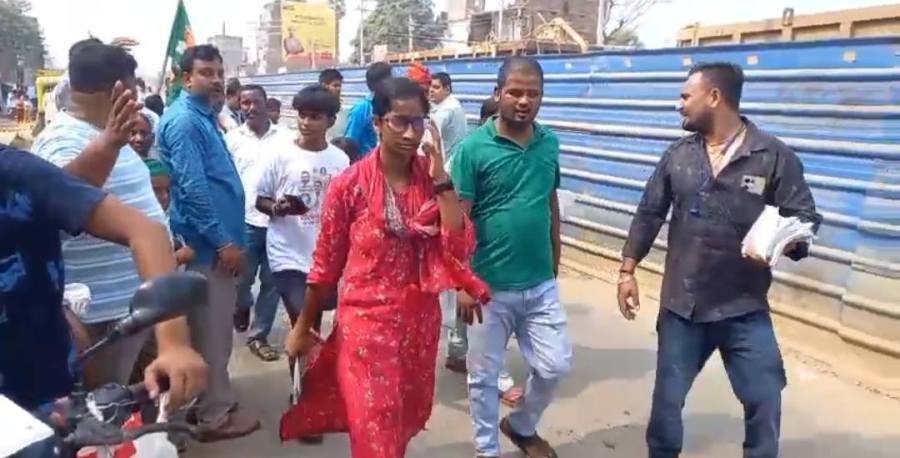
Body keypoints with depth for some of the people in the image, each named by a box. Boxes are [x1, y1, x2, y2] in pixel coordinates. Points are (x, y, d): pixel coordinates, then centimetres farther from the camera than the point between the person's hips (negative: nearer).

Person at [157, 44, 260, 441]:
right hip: (209, 244, -10)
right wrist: (224, 241, -21)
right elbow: (193, 187, -22)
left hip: (215, 239, 10)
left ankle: (214, 400, 31)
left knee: (215, 330, 18)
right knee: (212, 333, 0)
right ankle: (216, 414, 12)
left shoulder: (204, 116, 16)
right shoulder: (184, 121, -15)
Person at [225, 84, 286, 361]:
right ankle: (242, 307, 43)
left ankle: (258, 335, 21)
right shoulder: (232, 139, 4)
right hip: (245, 220, 0)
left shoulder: (284, 138, 2)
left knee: (271, 281, 6)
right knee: (242, 278, 9)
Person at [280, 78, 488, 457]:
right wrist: (302, 327, 5)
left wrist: (442, 182, -17)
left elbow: (461, 248, -12)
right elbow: (325, 264, -3)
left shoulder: (433, 179, -2)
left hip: (421, 321, 4)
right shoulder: (349, 184, -12)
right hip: (367, 320, -4)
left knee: (406, 420, 22)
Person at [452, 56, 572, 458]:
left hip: (541, 285, 4)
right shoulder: (473, 147, -11)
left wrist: (555, 265, 15)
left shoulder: (550, 144, 3)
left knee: (555, 365, 11)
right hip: (490, 286, -4)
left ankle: (521, 426, 39)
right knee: (484, 375, 11)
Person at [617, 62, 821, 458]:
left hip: (745, 309, -2)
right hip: (681, 306, 2)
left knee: (765, 403, 6)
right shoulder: (677, 155, 3)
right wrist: (628, 271, 4)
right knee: (667, 399, 13)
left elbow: (806, 220, -5)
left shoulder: (775, 156, -6)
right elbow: (649, 215, 7)